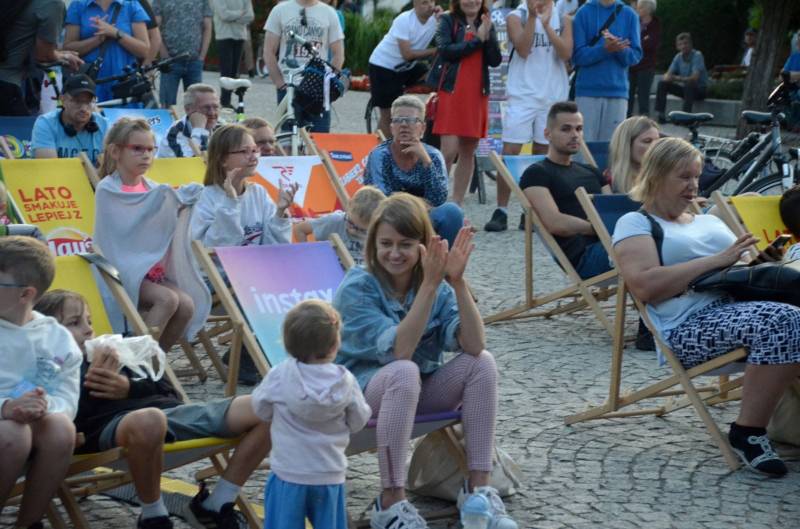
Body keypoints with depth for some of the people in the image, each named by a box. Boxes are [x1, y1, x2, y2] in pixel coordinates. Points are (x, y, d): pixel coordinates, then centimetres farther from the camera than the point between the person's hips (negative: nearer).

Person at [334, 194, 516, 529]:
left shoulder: (437, 286, -4)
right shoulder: (357, 288, -17)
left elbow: (473, 345, -20)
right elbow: (399, 350, -30)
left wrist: (457, 282, -30)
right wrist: (430, 285, -33)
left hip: (418, 391, 5)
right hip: (357, 389, -5)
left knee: (482, 363, -18)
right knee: (405, 372, -36)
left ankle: (478, 489, -15)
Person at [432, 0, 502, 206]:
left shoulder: (487, 25, 11)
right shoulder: (448, 21, 1)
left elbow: (495, 60, 2)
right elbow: (445, 50, -14)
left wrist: (488, 36, -12)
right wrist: (477, 40, -11)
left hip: (477, 95, 4)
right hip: (452, 93, -4)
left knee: (469, 152, 7)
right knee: (449, 151, -12)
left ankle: (457, 204, 15)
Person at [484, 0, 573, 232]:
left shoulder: (563, 20, 7)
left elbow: (566, 54, -7)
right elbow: (522, 50, -12)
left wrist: (547, 25, -15)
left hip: (554, 97, 2)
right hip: (522, 96, -2)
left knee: (542, 153, 7)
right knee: (510, 152, -7)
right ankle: (501, 211, -3)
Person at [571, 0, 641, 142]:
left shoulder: (629, 15, 6)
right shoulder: (584, 12, 1)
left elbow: (635, 55, 4)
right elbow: (578, 55, -4)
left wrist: (619, 48, -17)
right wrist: (605, 49, -19)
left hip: (617, 91, 1)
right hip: (588, 90, -1)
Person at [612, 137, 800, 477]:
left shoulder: (709, 221, 32)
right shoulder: (635, 223, 9)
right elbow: (645, 286, -8)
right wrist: (717, 260, -10)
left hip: (739, 304, 7)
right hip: (689, 325, -7)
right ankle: (748, 432, -23)